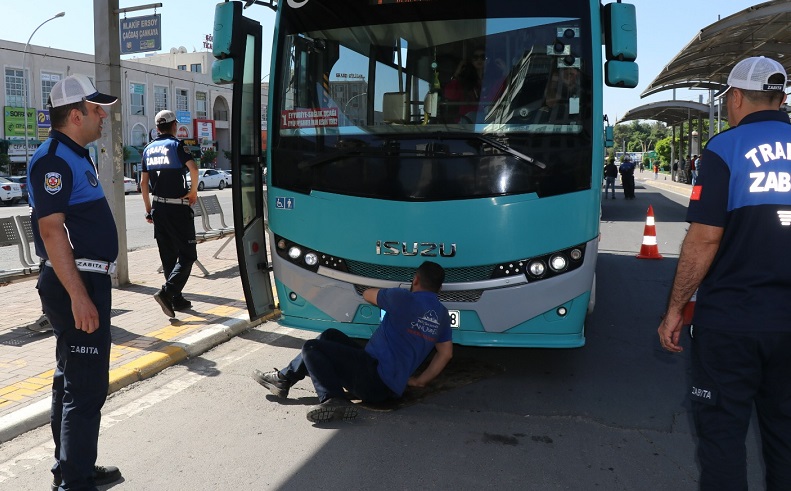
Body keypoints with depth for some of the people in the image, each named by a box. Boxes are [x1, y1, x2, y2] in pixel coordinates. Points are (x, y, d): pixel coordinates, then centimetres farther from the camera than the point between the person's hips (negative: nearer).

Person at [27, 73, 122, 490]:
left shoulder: (75, 156, 16)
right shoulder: (53, 159, -15)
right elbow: (51, 229, -22)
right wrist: (79, 295, -25)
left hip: (87, 281, 11)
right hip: (76, 285, -11)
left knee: (71, 379, 18)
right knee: (87, 386, -6)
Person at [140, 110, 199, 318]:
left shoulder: (148, 149, 12)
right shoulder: (176, 145, -6)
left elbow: (143, 182, 13)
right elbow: (193, 168, -23)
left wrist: (148, 209, 19)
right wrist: (193, 191, -8)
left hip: (158, 207, 7)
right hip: (178, 207, -7)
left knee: (168, 256, 12)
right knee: (187, 255, -2)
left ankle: (177, 299, 17)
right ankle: (167, 292, -17)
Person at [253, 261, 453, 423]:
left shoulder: (405, 299, -12)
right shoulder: (442, 314, 9)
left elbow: (367, 294, 4)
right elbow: (446, 353, 9)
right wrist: (420, 380, 13)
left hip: (375, 377, -9)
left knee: (311, 348, -8)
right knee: (330, 336, 20)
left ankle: (333, 399, -23)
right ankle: (285, 378, 23)